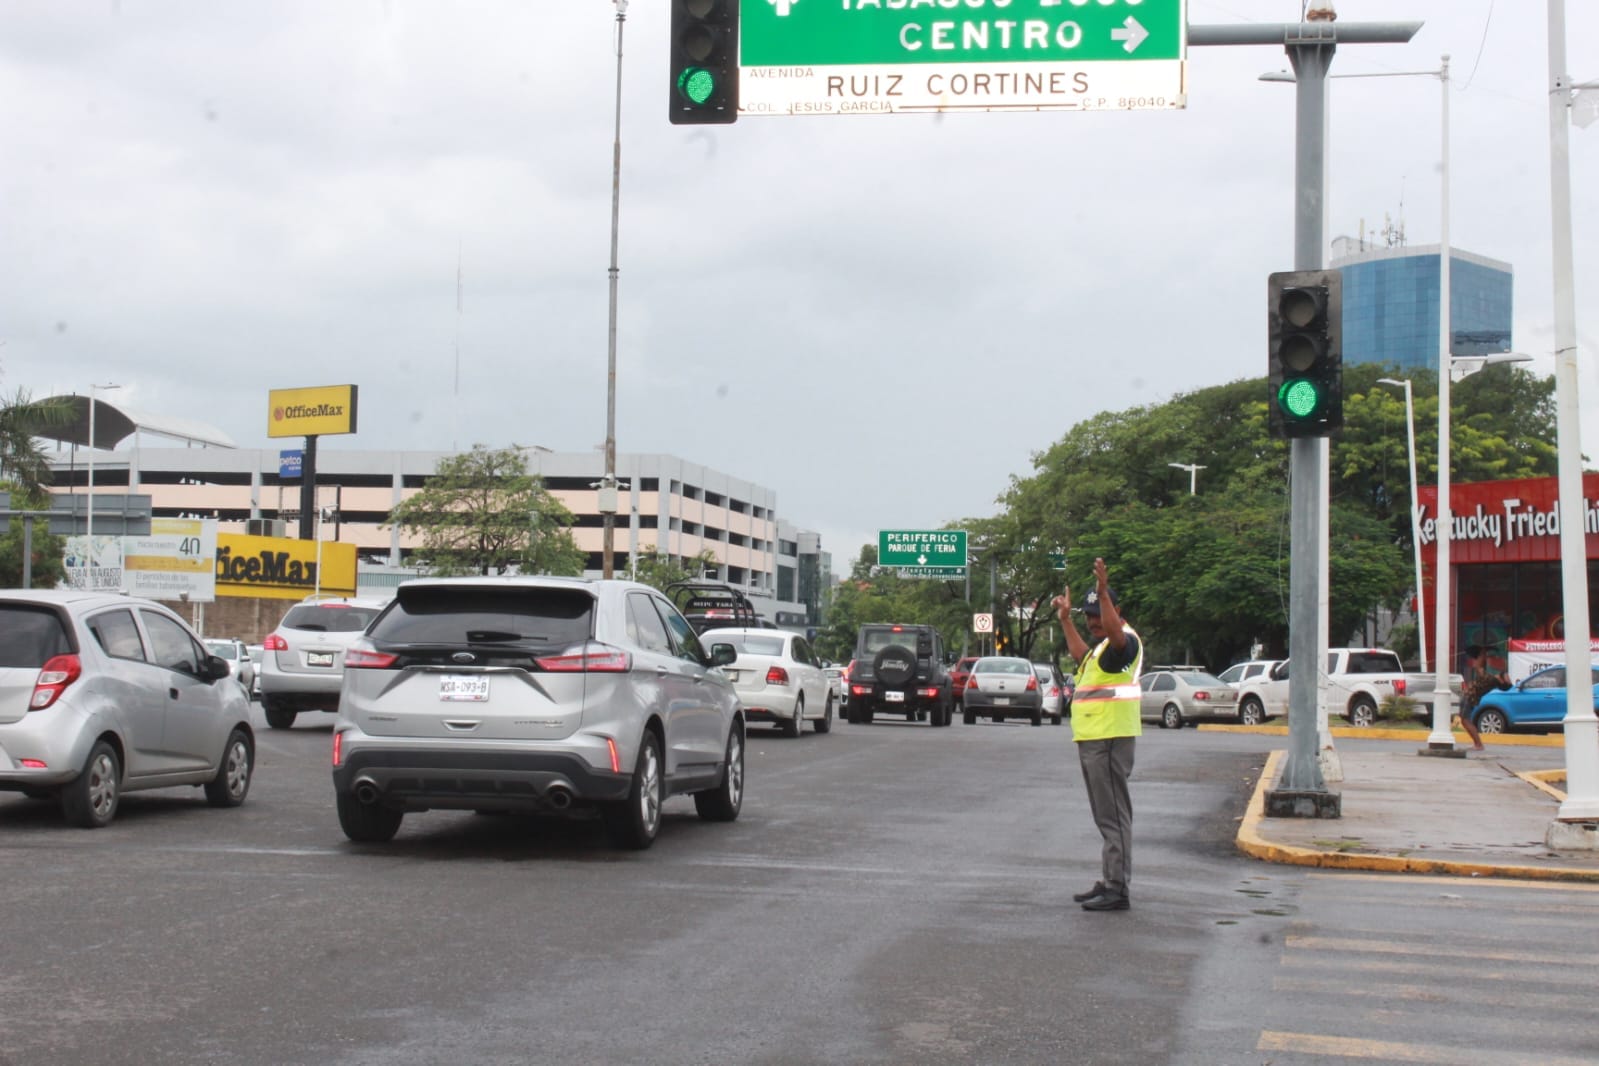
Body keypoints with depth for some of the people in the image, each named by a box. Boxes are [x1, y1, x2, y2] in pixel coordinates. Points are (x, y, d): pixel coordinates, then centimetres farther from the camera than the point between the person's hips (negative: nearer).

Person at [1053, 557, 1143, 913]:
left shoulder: (1125, 640, -12)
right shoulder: (1103, 644, 20)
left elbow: (1115, 635, -37)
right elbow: (1082, 656, 42)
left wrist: (1103, 593, -43)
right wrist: (1065, 619, 45)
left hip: (1110, 739, -11)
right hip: (1094, 738, 11)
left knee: (1113, 814, -11)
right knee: (1107, 815, 14)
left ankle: (1117, 889, -11)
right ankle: (1108, 881, 21)